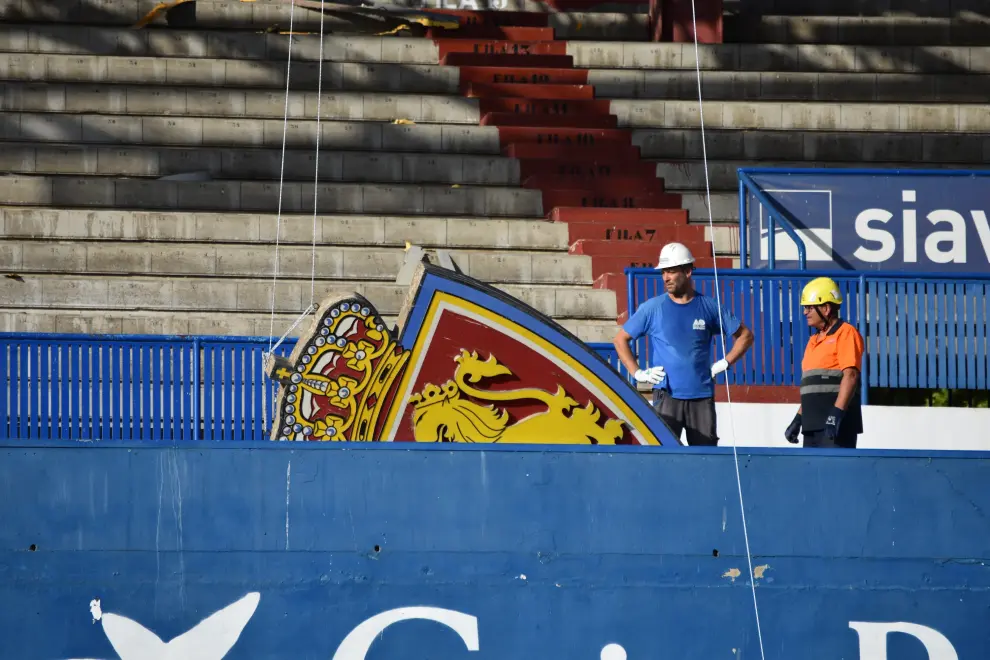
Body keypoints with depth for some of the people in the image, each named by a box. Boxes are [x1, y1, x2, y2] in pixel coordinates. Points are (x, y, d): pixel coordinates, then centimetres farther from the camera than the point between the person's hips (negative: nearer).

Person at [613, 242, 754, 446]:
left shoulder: (709, 307, 5)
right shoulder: (652, 308, 3)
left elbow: (745, 335, 14)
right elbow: (620, 339, 10)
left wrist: (724, 364, 4)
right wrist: (637, 373, 0)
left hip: (702, 396, 2)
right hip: (667, 396, -2)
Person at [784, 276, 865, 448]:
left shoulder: (846, 333, -6)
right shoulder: (814, 341, 22)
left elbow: (850, 375, -17)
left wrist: (836, 415, -25)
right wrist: (798, 419, 21)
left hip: (837, 426, -9)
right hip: (813, 426, 9)